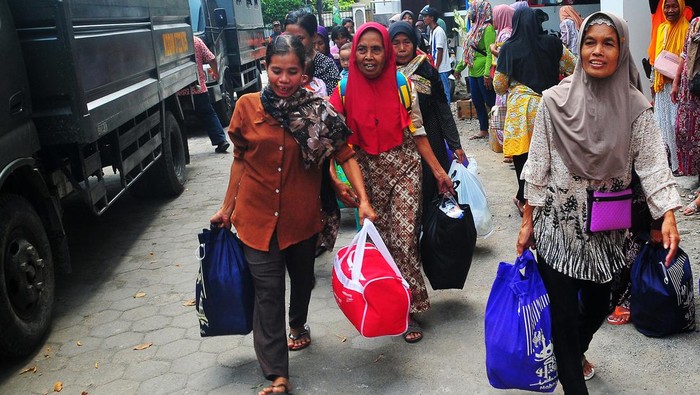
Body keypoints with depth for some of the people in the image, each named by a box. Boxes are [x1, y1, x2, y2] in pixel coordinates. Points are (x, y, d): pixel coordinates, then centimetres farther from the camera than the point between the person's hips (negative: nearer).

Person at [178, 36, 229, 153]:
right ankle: (221, 140, 5)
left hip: (179, 91, -3)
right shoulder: (196, 41, 1)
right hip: (199, 88, 3)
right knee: (208, 114, 12)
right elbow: (211, 59, 3)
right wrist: (215, 72, 20)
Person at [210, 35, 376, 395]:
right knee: (268, 291, -3)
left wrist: (363, 199, -19)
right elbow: (240, 159, 4)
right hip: (258, 215, 0)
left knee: (302, 277, 21)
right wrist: (227, 208, 9)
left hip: (302, 216, 1)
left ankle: (298, 324, 53)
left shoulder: (318, 110, -9)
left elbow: (345, 154, -8)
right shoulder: (247, 106, -6)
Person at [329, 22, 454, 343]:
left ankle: (410, 309, 8)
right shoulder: (344, 90, -5)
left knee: (404, 240, -6)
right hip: (367, 175, 1)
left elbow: (417, 133, 2)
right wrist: (338, 182, -12)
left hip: (404, 170, -1)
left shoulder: (403, 86, -5)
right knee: (377, 239, 9)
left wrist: (438, 171, 1)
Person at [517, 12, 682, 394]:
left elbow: (652, 163, -9)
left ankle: (575, 353, 52)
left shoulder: (636, 105, -5)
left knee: (598, 304, 19)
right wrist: (527, 221, -2)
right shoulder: (555, 100, -8)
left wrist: (668, 214, -24)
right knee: (564, 311, -1)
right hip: (559, 222, -2)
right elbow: (538, 164, -3)